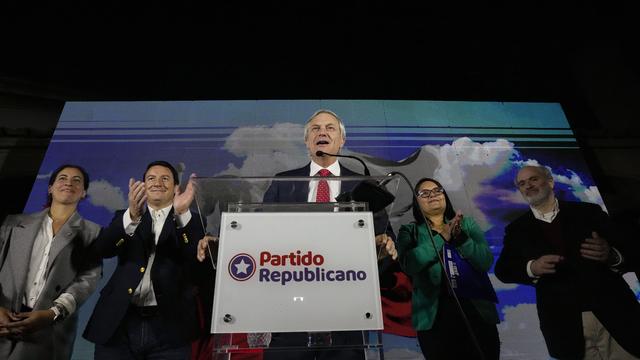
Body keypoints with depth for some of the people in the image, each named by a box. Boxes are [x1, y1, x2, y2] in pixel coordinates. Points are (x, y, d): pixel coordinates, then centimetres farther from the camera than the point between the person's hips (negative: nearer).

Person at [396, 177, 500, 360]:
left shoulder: (467, 224, 9)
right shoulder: (410, 231, 3)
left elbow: (486, 262, -2)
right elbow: (409, 265, -14)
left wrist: (460, 237, -16)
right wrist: (442, 237, -16)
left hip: (478, 312, 2)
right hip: (434, 316, -2)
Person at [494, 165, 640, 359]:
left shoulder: (588, 212, 8)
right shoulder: (516, 229, 9)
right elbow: (502, 270, 3)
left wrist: (610, 255, -16)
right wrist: (532, 267, -15)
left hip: (614, 309, 0)